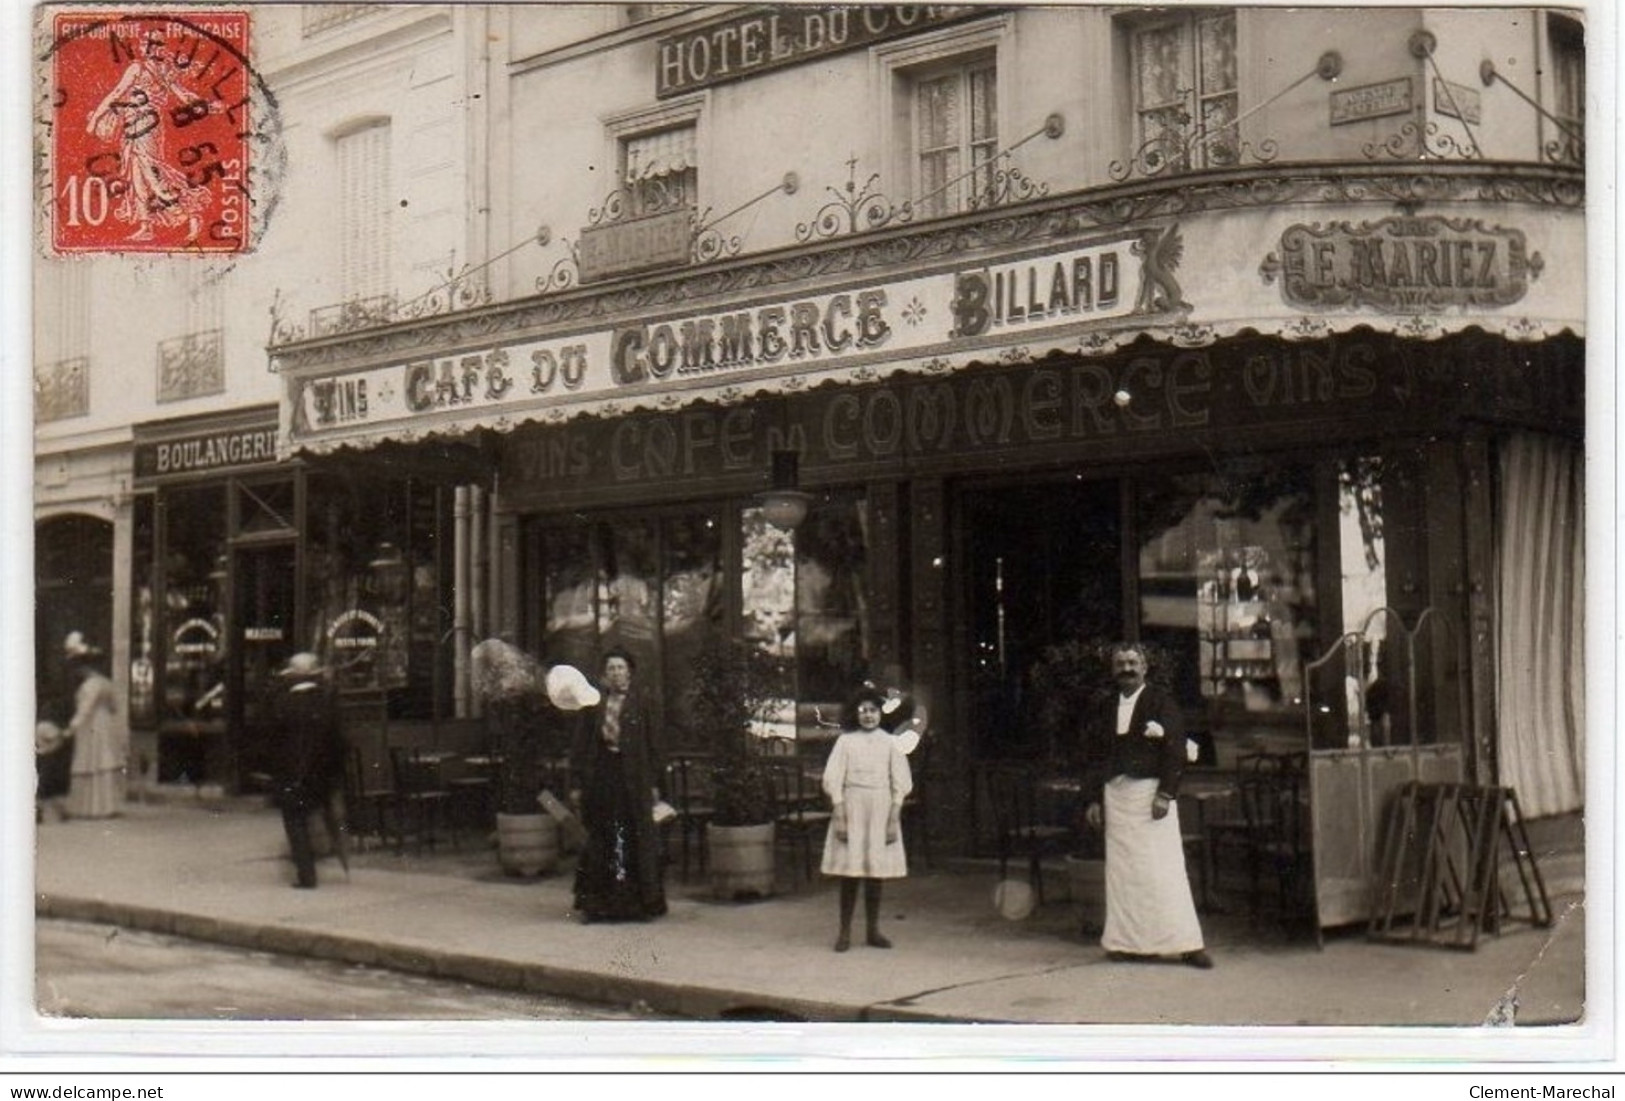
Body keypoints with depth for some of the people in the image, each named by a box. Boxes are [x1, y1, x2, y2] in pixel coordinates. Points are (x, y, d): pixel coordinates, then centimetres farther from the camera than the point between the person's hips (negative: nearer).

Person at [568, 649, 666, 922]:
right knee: (601, 841, 2)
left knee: (634, 840, -2)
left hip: (632, 779, 0)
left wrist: (653, 783, -1)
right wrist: (576, 784, -2)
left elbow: (652, 746, 5)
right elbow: (579, 746, 4)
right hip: (601, 777, 1)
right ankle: (598, 903, 9)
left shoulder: (639, 705, 5)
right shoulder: (593, 705, 6)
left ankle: (637, 902, 5)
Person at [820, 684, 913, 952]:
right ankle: (845, 932, 3)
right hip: (852, 808, -1)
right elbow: (833, 780, -1)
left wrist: (893, 819, -2)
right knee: (849, 872, -3)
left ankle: (873, 932, 13)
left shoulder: (890, 743, 6)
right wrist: (839, 817, -8)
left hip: (881, 811, 2)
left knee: (876, 872, 5)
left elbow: (900, 784, 5)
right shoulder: (846, 741, 2)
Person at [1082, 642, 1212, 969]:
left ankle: (1186, 943, -4)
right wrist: (1093, 798, 9)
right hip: (1115, 795, 5)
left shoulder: (1161, 702, 0)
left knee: (1163, 868, -7)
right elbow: (1092, 756, 16)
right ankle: (1131, 941, 9)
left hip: (1151, 791, -5)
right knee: (1123, 869, 3)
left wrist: (1165, 794, -14)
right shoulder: (1104, 709, 14)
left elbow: (1175, 750, -6)